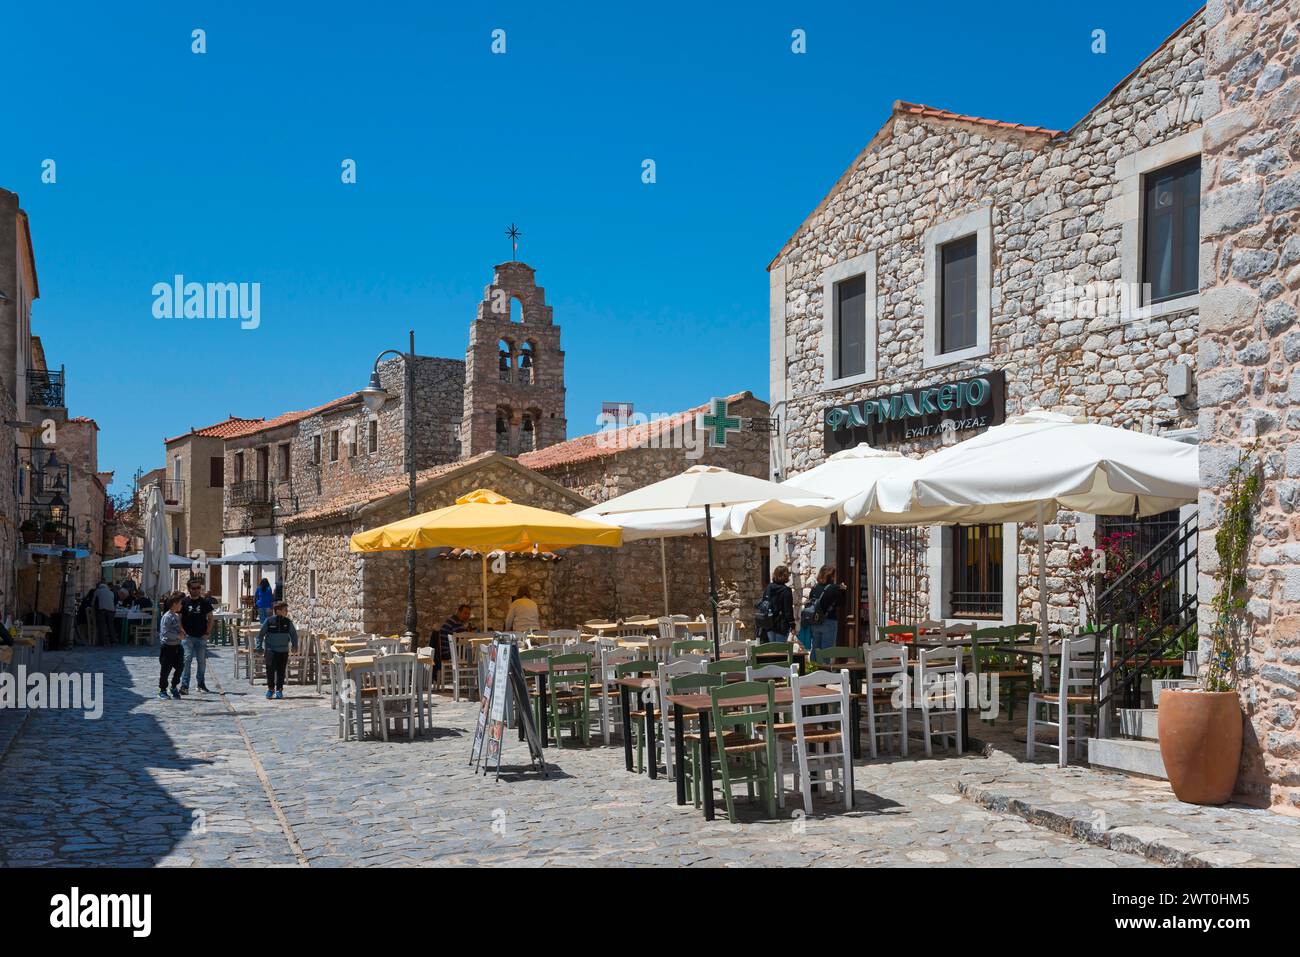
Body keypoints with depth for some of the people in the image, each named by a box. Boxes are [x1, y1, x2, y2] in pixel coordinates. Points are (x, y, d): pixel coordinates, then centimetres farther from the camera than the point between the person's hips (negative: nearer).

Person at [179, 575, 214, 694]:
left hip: (202, 637, 2)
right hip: (188, 637, -2)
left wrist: (208, 632, 0)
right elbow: (179, 619, 2)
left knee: (202, 661, 8)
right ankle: (184, 685, -7)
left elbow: (210, 618, 9)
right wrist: (183, 632, -7)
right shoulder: (184, 602, 0)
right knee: (186, 660, -8)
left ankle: (201, 684, 20)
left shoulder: (205, 602, 5)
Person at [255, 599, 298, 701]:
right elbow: (261, 634, 2)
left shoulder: (288, 622, 2)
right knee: (270, 669, -9)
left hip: (283, 650, 3)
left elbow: (293, 634, 14)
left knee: (281, 671, 5)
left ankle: (279, 690, 16)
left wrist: (294, 645, 9)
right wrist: (258, 646, 0)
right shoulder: (269, 621, -6)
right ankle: (270, 688, 7)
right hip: (271, 649, -2)